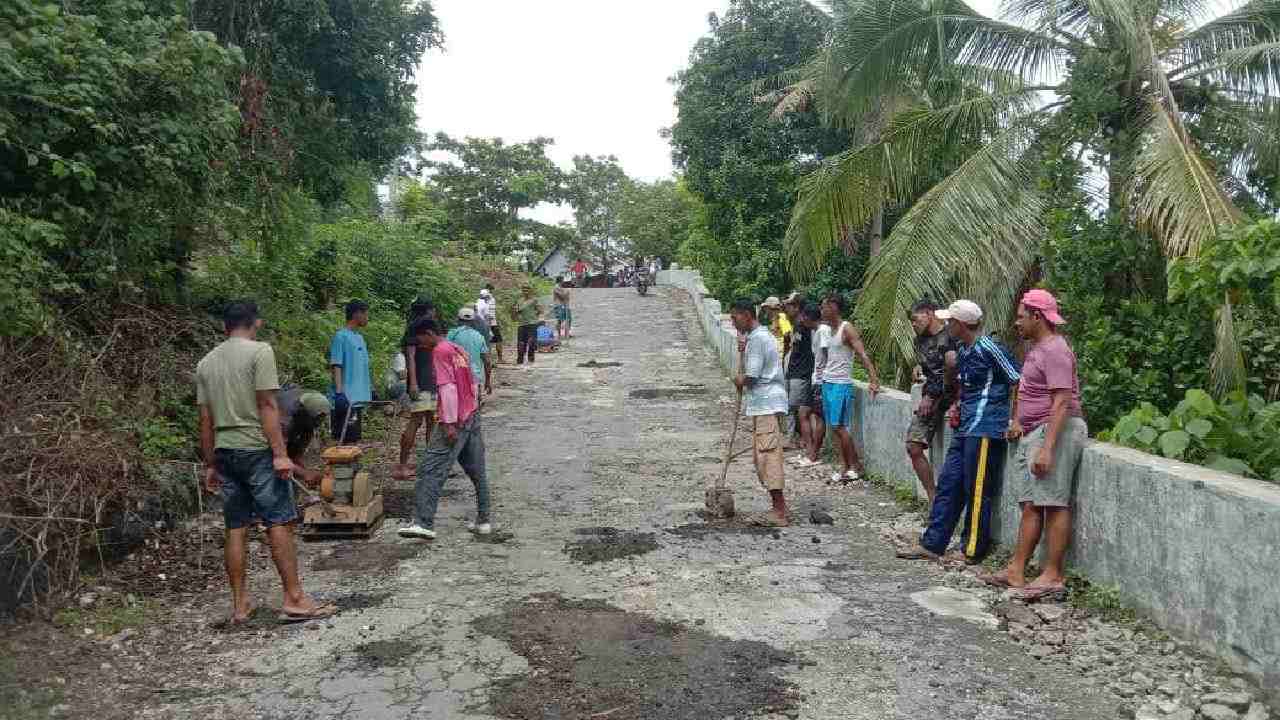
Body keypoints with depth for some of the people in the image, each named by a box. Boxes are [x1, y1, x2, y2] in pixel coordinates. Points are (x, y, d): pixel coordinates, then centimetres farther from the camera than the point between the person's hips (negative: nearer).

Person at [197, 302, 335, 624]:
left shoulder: (205, 363, 12)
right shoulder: (260, 351, -7)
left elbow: (205, 420, 12)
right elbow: (267, 406, -14)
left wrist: (210, 464, 17)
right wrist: (280, 453, -15)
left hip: (224, 452, 6)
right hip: (257, 450, -6)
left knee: (236, 528, 9)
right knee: (280, 523, -3)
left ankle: (240, 604, 14)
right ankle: (294, 599, -2)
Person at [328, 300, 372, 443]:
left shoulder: (360, 338, 16)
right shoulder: (341, 337, -8)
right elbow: (336, 366, -13)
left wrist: (371, 389, 21)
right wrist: (339, 393, -21)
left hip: (358, 397, 9)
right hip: (347, 398, -9)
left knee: (354, 438, 11)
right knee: (344, 439, -9)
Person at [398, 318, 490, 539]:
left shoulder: (440, 352, -8)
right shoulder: (459, 350, 17)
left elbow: (448, 388, -18)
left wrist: (450, 423, -21)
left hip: (455, 422, -9)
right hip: (473, 417, 9)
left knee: (431, 471, -10)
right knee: (477, 472, 12)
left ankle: (424, 524, -16)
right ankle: (483, 521, 18)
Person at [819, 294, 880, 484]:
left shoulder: (847, 329, -11)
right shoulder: (831, 330, 14)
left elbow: (863, 355, -20)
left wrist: (873, 378, -30)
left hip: (841, 384, -8)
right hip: (827, 382, 8)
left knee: (839, 427, -8)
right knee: (834, 427, 7)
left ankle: (857, 466, 2)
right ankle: (846, 468, 12)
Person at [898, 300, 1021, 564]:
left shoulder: (989, 348, -13)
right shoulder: (962, 351, 14)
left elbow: (1018, 382, -13)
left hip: (985, 429, -9)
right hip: (965, 428, 9)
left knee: (976, 492, -1)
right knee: (948, 484, 10)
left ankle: (972, 551, 10)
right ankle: (932, 544, 16)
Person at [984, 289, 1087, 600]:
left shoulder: (1054, 350, -13)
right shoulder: (1036, 347, 18)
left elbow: (1062, 402, -21)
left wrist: (1047, 447, -25)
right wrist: (1018, 421, 15)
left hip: (1056, 430, -10)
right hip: (1032, 433, 10)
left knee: (1054, 504, -7)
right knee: (1031, 504, 9)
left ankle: (1053, 576, -2)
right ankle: (1016, 571, 11)